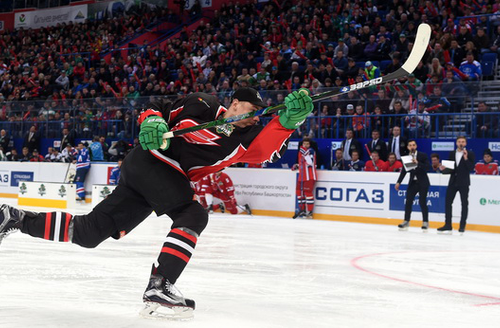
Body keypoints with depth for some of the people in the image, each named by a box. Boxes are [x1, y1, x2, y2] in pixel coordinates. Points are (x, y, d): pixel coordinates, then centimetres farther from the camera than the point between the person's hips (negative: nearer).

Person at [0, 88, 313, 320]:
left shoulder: (244, 138, 10)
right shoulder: (203, 105, -2)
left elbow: (267, 148, -12)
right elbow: (157, 108, 4)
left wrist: (289, 119, -25)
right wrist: (151, 122, -17)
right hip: (149, 161, -7)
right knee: (193, 215, -21)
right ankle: (159, 288, -27)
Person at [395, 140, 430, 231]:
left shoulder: (422, 155, -5)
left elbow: (427, 167, -15)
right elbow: (404, 171, 9)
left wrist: (417, 163, -26)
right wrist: (399, 182, 5)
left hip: (423, 182, -3)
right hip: (413, 182, 4)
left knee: (422, 202, -8)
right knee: (408, 201, -2)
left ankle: (425, 222, 3)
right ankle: (406, 221, 9)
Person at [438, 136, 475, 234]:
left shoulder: (470, 154, -2)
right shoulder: (452, 154, 10)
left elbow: (471, 168, -10)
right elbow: (450, 168, 11)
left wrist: (466, 159, -22)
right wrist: (444, 169, -9)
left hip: (463, 183, -4)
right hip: (453, 182, 4)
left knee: (464, 204, 2)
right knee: (447, 203, 1)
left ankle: (462, 226, 8)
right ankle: (448, 225, 8)